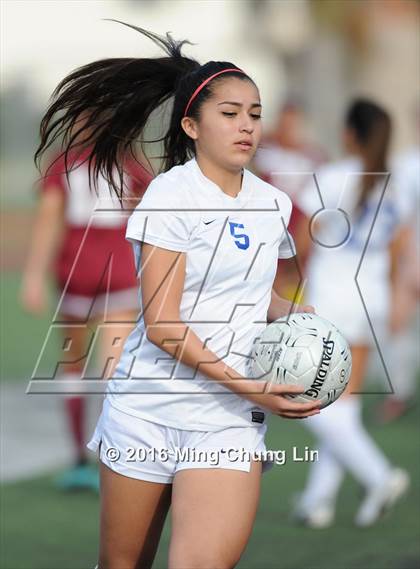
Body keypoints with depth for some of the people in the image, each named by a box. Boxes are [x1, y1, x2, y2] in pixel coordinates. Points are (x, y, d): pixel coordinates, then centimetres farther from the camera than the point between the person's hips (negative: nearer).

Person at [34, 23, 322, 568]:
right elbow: (162, 323, -14)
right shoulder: (174, 194, -8)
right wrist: (245, 385, -19)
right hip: (150, 405, -3)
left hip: (231, 419, 3)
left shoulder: (273, 204, 10)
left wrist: (291, 314, 4)